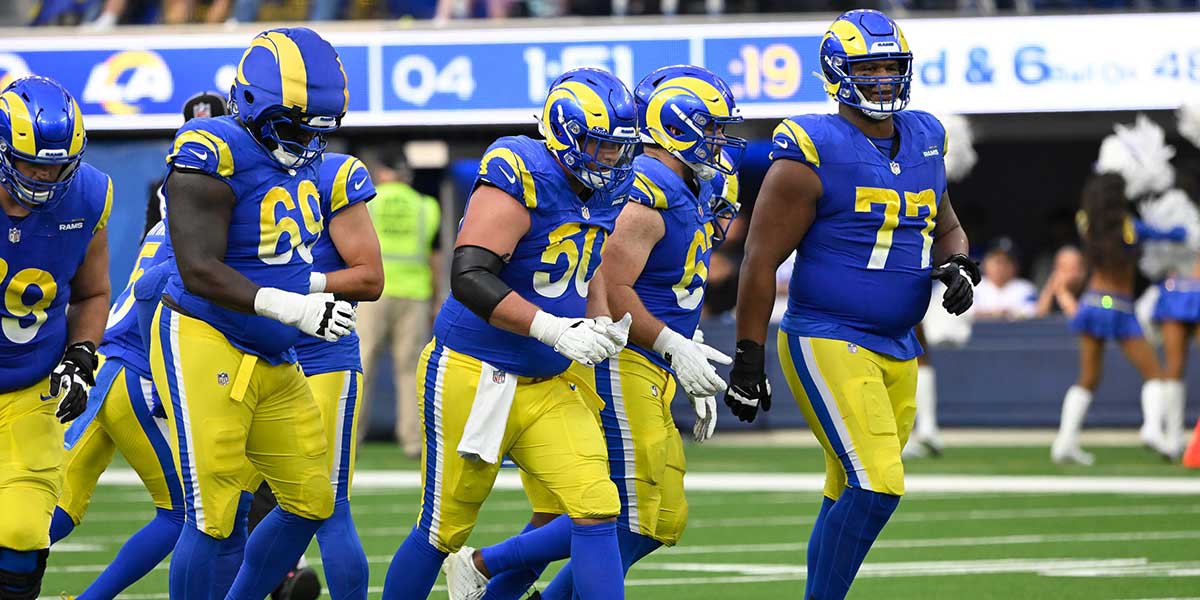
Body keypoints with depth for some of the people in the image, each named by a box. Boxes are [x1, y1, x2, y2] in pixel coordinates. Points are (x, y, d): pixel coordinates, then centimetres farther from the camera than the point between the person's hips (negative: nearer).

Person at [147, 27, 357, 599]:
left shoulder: (298, 155, 6)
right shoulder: (214, 157, -20)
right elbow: (200, 272, -27)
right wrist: (289, 306, -34)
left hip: (272, 359, 9)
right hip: (205, 345, -9)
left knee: (310, 502, 11)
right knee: (213, 520, -8)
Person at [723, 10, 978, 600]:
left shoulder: (924, 140, 10)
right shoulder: (814, 153, -12)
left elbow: (947, 228, 26)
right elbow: (761, 261, -9)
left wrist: (957, 265, 2)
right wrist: (748, 358, -9)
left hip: (896, 348, 7)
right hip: (827, 343, -7)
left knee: (851, 497, 12)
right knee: (876, 486, -18)